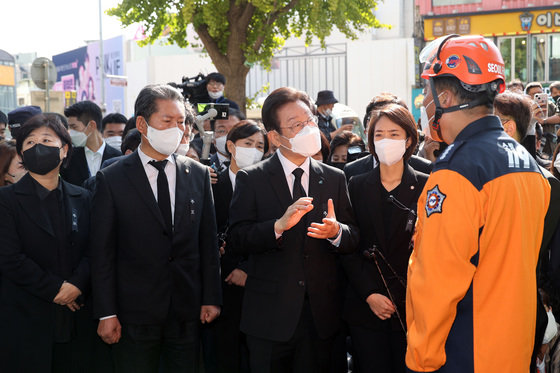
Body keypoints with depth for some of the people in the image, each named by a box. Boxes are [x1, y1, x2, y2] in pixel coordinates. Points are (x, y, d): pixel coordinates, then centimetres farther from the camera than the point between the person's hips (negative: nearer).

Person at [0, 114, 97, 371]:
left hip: (76, 320, 3)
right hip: (26, 320, -3)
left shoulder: (81, 198, 12)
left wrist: (76, 284, -13)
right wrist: (55, 289, -11)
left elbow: (92, 251, 5)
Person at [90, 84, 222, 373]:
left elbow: (208, 242, 8)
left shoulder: (199, 175, 6)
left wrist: (211, 298, 4)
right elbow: (102, 252, -4)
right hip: (134, 314, -2)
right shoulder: (111, 179, -3)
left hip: (187, 312, 3)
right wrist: (106, 313, -7)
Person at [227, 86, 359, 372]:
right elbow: (236, 241, -10)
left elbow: (353, 239, 6)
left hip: (321, 316, 3)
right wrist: (279, 225, -25)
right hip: (270, 316, -3)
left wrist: (336, 232, -17)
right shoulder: (251, 180, -2)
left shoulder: (334, 179, 8)